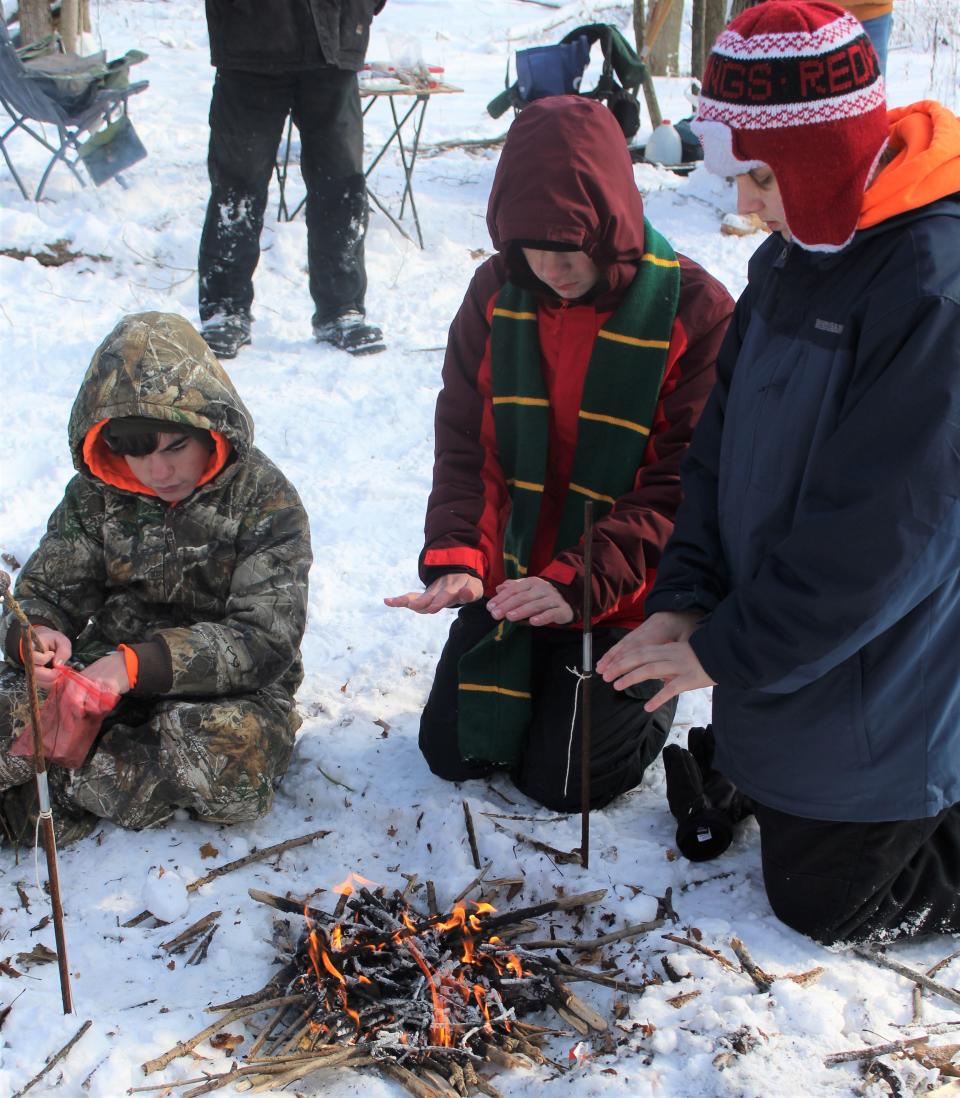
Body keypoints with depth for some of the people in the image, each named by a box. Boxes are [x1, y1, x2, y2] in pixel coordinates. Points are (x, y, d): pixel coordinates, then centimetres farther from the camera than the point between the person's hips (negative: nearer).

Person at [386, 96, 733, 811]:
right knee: (454, 749, 9)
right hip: (512, 577, 5)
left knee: (562, 777, -1)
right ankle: (539, 670, 37)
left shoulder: (693, 310, -19)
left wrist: (581, 582, -30)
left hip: (624, 601, -4)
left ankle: (654, 678, 27)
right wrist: (454, 557, -20)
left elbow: (684, 484, -19)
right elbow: (464, 443, -3)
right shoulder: (498, 293, -5)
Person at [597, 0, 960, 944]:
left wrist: (728, 651, -20)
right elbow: (725, 443, 6)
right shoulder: (791, 259, 1)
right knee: (781, 821, 24)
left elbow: (883, 533, -28)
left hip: (883, 689, -8)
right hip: (787, 664, 8)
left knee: (822, 901, 8)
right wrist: (687, 598, -6)